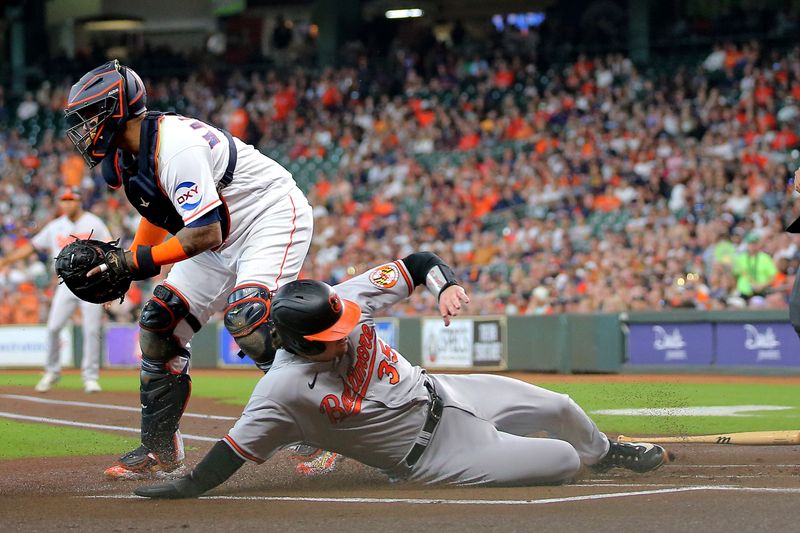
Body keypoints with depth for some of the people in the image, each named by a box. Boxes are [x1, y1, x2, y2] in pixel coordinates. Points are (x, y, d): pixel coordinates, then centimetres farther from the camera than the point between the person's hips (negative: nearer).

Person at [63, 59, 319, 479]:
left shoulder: (175, 148, -29)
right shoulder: (127, 153, 1)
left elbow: (205, 233, -32)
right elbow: (159, 210, 18)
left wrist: (140, 260, -28)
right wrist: (124, 263, 9)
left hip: (272, 217, -10)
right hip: (226, 237, 10)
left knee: (246, 317, -31)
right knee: (160, 325, 4)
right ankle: (161, 452, 13)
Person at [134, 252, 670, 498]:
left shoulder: (343, 302, -17)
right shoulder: (285, 389, -31)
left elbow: (418, 263, -9)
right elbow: (235, 449, -27)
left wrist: (448, 284, -28)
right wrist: (184, 487, -36)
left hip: (445, 395, 6)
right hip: (431, 454, -6)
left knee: (560, 410, 17)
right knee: (563, 462, -11)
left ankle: (606, 451, 53)